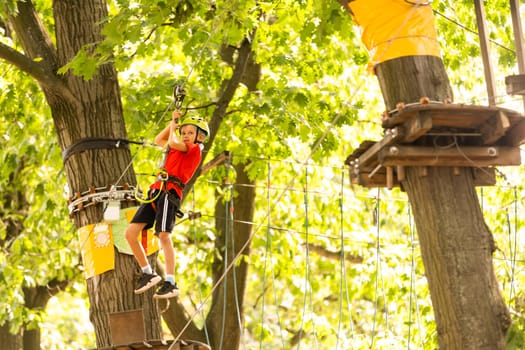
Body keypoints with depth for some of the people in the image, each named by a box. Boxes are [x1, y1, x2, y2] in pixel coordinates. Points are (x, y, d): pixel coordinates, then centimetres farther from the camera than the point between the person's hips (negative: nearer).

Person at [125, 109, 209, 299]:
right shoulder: (180, 148, 27)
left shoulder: (195, 149, 3)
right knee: (130, 233, 1)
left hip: (169, 192, -9)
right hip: (156, 191, 9)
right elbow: (159, 140, 41)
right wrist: (173, 123, 30)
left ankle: (171, 283, -23)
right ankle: (148, 274, 11)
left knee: (164, 235, -22)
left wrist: (173, 127, 6)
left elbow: (173, 142, -13)